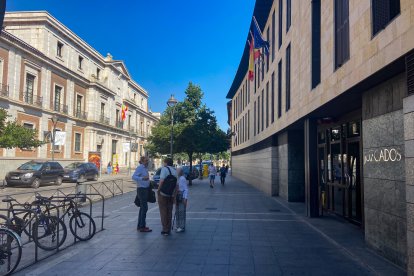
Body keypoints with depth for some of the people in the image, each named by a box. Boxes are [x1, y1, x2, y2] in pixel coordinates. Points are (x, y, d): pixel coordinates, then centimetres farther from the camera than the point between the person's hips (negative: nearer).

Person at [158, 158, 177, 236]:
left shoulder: (164, 169, -10)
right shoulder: (175, 171, 9)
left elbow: (162, 180, -23)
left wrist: (158, 190, -10)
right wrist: (174, 195, 14)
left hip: (163, 194, -6)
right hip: (171, 195, 6)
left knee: (163, 212, 3)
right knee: (169, 212, 13)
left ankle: (165, 230, 5)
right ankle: (168, 230, 18)